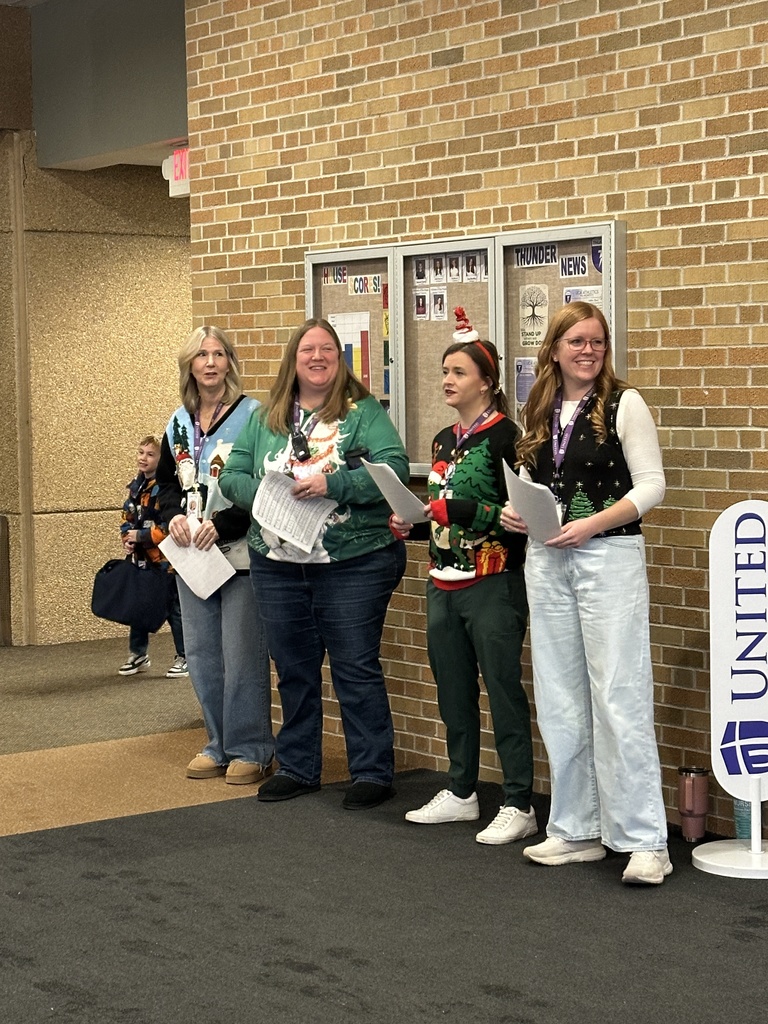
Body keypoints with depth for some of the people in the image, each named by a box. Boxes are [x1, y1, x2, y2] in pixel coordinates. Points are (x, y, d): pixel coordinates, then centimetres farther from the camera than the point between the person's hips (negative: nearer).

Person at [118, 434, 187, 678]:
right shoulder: (136, 485, 10)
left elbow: (169, 528, -22)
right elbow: (128, 516, 17)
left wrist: (140, 536, -17)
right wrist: (126, 538, -1)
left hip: (164, 560, -8)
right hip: (141, 559, 8)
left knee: (173, 608, 1)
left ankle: (185, 657, 11)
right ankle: (138, 655, 28)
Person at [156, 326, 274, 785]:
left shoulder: (253, 416, -8)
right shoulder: (179, 424, 13)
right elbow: (167, 481, 18)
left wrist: (222, 524, -20)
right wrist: (174, 515, -3)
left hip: (241, 553, -7)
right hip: (191, 555, 7)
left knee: (242, 657, -4)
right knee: (202, 655, 11)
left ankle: (252, 750, 7)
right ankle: (220, 746, 23)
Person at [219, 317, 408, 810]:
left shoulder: (364, 411, -2)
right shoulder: (266, 419, 12)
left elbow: (394, 467, -14)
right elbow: (232, 476, 9)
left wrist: (331, 484, -23)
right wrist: (265, 492, -11)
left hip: (353, 563, -5)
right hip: (278, 565, 5)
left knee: (356, 669, 0)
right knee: (294, 671, 14)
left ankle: (373, 772, 10)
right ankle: (297, 768, 26)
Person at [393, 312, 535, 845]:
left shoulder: (504, 436, -10)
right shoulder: (443, 441, 15)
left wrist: (458, 510, -24)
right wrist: (412, 525, 6)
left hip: (493, 585, -8)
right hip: (444, 585, 8)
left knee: (504, 691, -3)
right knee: (454, 694, 14)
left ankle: (519, 806, 3)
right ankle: (461, 792, 26)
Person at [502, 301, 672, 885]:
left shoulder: (624, 404, -4)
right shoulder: (540, 414, 11)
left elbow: (651, 486, -9)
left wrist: (592, 524, -18)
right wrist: (514, 514, -2)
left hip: (609, 558, -6)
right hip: (547, 563, 6)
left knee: (619, 699, -8)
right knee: (559, 701, 9)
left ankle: (645, 841, -3)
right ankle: (577, 831, 19)